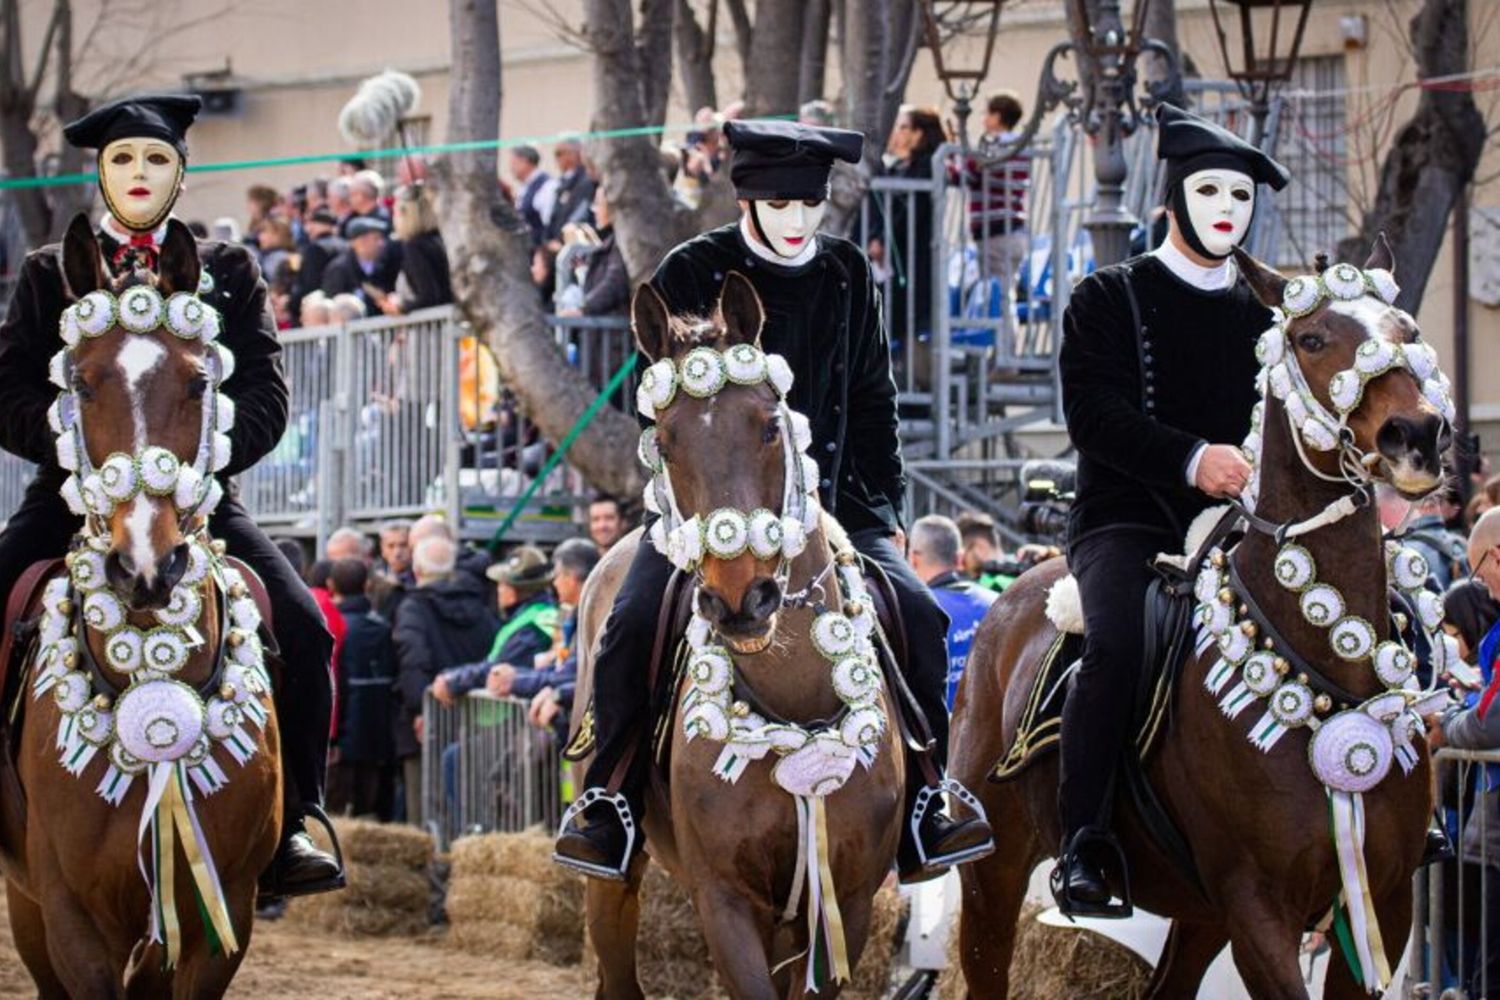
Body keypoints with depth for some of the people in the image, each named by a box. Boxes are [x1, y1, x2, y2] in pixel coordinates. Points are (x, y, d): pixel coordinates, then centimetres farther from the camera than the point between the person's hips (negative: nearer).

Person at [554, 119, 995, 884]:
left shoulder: (848, 276, 7)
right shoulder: (691, 275, -3)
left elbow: (872, 400, 14)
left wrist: (883, 505, 5)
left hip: (830, 503, 3)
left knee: (917, 614, -16)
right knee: (634, 622, -23)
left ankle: (922, 818, -6)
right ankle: (609, 812, -7)